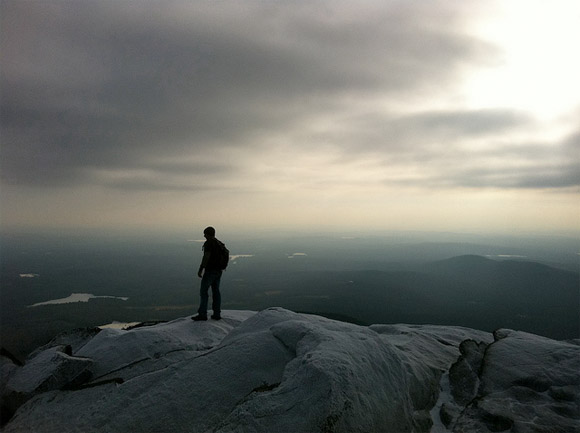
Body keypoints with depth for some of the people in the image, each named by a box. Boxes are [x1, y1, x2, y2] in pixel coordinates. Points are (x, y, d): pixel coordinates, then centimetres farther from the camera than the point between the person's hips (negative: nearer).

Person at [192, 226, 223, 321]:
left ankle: (202, 314, -2)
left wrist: (200, 270, -19)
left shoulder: (208, 243, -12)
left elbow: (206, 257, -21)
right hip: (218, 271, 8)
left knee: (203, 291, -2)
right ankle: (217, 314, 11)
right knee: (216, 291, 10)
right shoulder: (219, 243, 14)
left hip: (210, 271, -8)